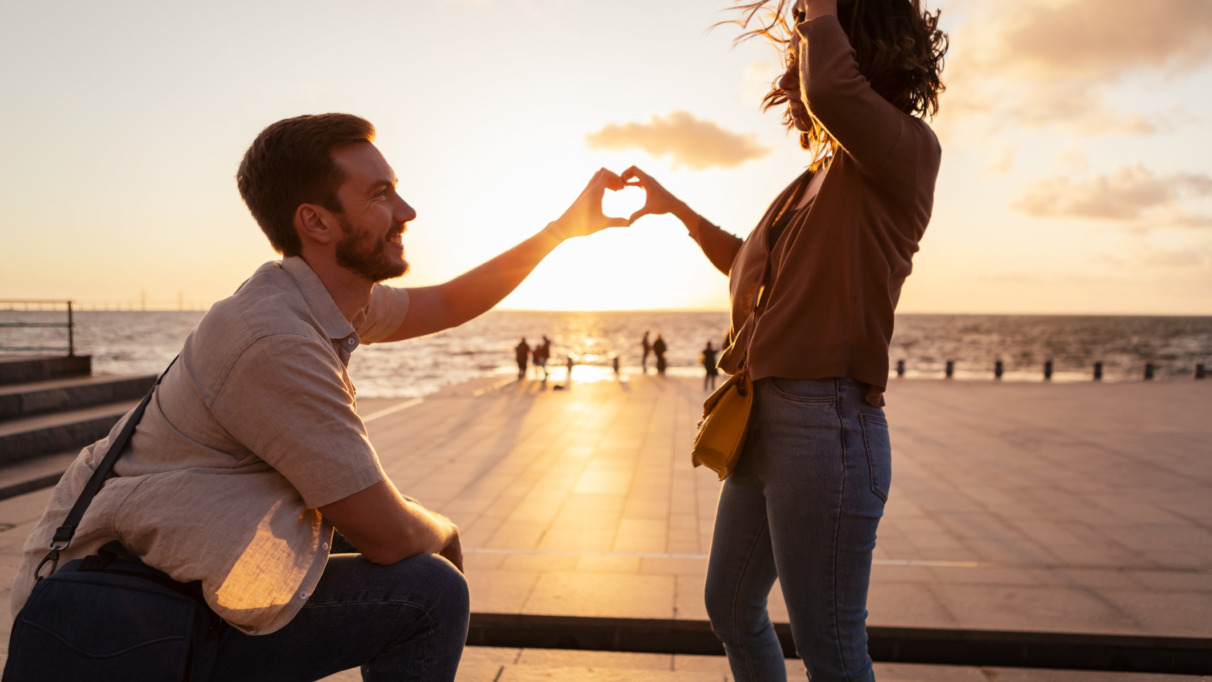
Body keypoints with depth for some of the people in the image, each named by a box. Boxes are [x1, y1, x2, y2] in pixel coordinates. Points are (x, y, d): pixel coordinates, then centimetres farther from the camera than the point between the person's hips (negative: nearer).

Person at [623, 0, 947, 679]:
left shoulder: (908, 152, -8)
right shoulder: (817, 178, 17)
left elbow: (828, 87, -31)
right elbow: (749, 265, 33)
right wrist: (678, 208, 34)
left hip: (827, 425, -9)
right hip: (763, 422, 9)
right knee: (731, 608, 23)